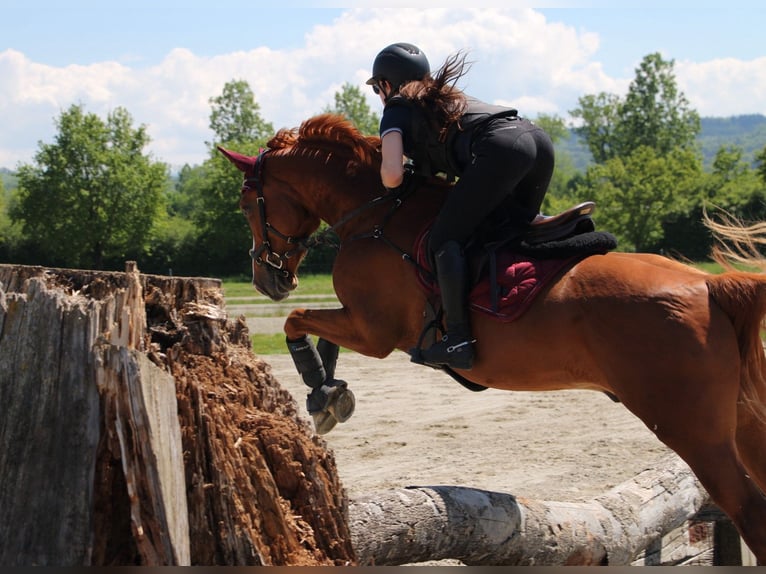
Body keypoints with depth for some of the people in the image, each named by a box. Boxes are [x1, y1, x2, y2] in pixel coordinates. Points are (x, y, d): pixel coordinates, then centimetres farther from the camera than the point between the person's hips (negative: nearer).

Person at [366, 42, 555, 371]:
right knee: (515, 230, 29)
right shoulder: (443, 97, 37)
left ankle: (458, 340, -15)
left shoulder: (397, 110, 15)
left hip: (500, 148, -8)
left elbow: (392, 175, 2)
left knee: (445, 239, -4)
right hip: (539, 138, 8)